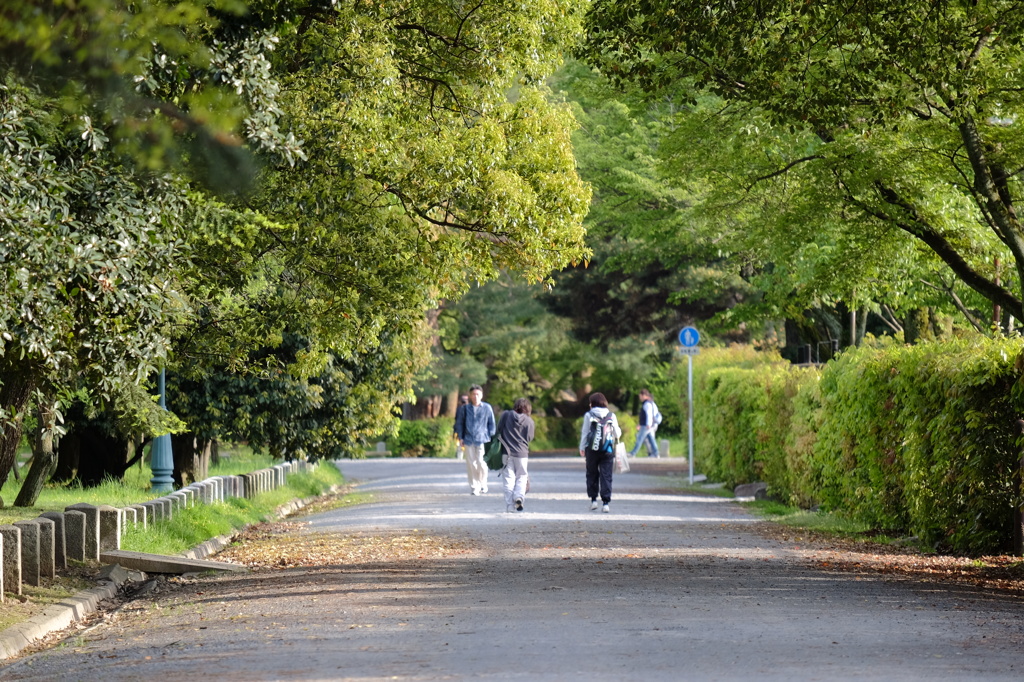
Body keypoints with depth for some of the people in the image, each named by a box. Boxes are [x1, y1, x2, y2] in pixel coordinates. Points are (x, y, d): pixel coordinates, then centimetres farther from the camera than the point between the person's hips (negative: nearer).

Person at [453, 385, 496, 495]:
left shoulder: (487, 408, 4)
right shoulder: (465, 408, 7)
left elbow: (491, 424, 10)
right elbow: (459, 423, 14)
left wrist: (491, 437, 4)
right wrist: (460, 437, 7)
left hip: (482, 440, -2)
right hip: (469, 440, 2)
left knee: (481, 463, -8)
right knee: (471, 464, 1)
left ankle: (483, 485, 12)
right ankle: (474, 487, 9)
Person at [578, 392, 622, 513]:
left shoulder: (588, 416, -4)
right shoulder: (611, 416, 0)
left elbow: (585, 433, -1)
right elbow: (617, 434, 5)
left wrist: (582, 448, 11)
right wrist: (619, 431, 29)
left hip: (592, 449, -1)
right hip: (607, 450, 1)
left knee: (592, 474, 15)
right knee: (606, 476, 2)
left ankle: (593, 499, 13)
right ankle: (606, 502, -6)